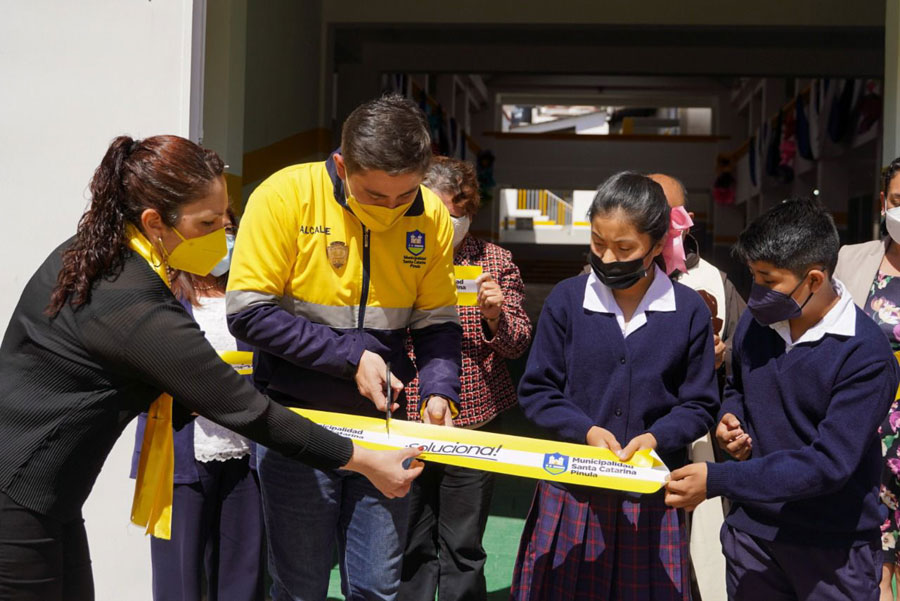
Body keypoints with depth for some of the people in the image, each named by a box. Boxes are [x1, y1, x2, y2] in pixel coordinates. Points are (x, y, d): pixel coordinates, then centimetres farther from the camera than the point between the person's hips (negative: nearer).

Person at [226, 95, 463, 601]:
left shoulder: (431, 216, -3)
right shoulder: (286, 195, -14)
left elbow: (436, 322, 6)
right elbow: (248, 312, -14)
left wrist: (439, 389, -12)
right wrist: (349, 356, -17)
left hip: (382, 421, 3)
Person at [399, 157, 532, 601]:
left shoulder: (495, 261, 3)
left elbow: (518, 344, 4)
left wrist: (496, 317, -17)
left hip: (473, 423, -1)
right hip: (405, 420, 1)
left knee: (462, 548, 7)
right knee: (411, 546, 7)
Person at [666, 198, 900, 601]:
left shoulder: (866, 356, -19)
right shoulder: (754, 322, 0)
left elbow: (830, 462, -24)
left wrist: (717, 480, -27)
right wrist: (729, 421, -5)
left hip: (834, 550, -5)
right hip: (751, 529, 5)